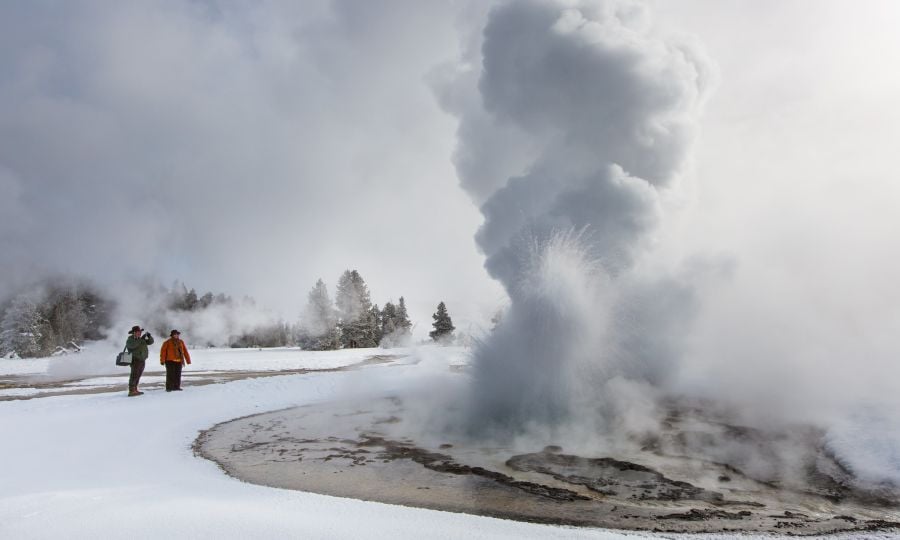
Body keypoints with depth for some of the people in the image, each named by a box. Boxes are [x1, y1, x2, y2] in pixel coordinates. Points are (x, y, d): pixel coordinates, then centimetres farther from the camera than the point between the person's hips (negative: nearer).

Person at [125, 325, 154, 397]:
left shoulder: (140, 339, 15)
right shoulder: (130, 340, -6)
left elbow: (150, 342, 13)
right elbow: (133, 345, -28)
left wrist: (149, 336, -7)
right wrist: (141, 339, -31)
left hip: (142, 360, 8)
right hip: (135, 360, -8)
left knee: (137, 376, 11)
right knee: (134, 375, -14)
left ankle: (135, 390, 17)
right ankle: (131, 391, -18)